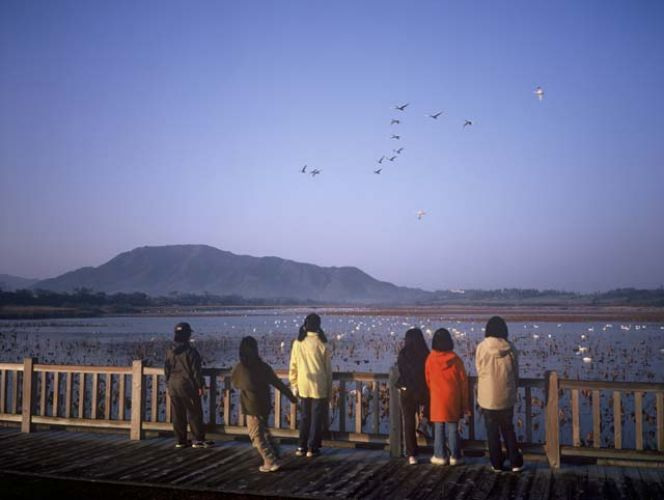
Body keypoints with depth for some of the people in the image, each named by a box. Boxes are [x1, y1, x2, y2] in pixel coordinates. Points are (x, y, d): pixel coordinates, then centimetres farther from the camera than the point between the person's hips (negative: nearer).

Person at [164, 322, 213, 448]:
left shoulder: (169, 352, 5)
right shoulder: (190, 351, -13)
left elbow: (167, 370, 10)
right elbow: (196, 371, -12)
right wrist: (200, 385, -5)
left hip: (173, 387, 6)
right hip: (188, 386, -6)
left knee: (177, 415, 9)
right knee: (194, 414, 2)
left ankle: (180, 440, 13)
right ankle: (198, 440, 4)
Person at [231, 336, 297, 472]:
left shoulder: (238, 369, -14)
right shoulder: (264, 367, -5)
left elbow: (235, 384, 6)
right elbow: (278, 383, 0)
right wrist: (291, 396, 10)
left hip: (252, 408, -5)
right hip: (265, 405, 5)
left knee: (256, 435, 5)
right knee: (264, 431, 25)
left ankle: (271, 462, 1)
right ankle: (273, 454, 33)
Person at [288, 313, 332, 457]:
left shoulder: (297, 343, -4)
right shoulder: (321, 344, -10)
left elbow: (293, 366, 1)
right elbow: (328, 369, -3)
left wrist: (294, 385, 12)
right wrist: (329, 390, 6)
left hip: (303, 387, 3)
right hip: (319, 387, -3)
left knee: (304, 417, 15)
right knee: (316, 418, 8)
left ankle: (302, 447, 17)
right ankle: (312, 448, 11)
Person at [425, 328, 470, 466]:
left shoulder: (431, 359, -6)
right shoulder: (455, 359, -6)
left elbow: (428, 380, 4)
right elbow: (463, 380, -1)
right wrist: (465, 402, 8)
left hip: (437, 399, 0)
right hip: (453, 399, 0)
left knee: (439, 428, 7)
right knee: (453, 428, 6)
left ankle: (440, 456, 10)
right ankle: (454, 456, 9)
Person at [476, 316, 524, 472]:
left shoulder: (481, 347, -10)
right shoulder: (510, 348, -6)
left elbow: (479, 372, 0)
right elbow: (516, 373, 3)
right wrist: (514, 391, 16)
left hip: (488, 397, -2)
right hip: (506, 397, 2)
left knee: (492, 431, 10)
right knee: (508, 429, 16)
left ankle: (497, 464, 15)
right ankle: (516, 463, 16)